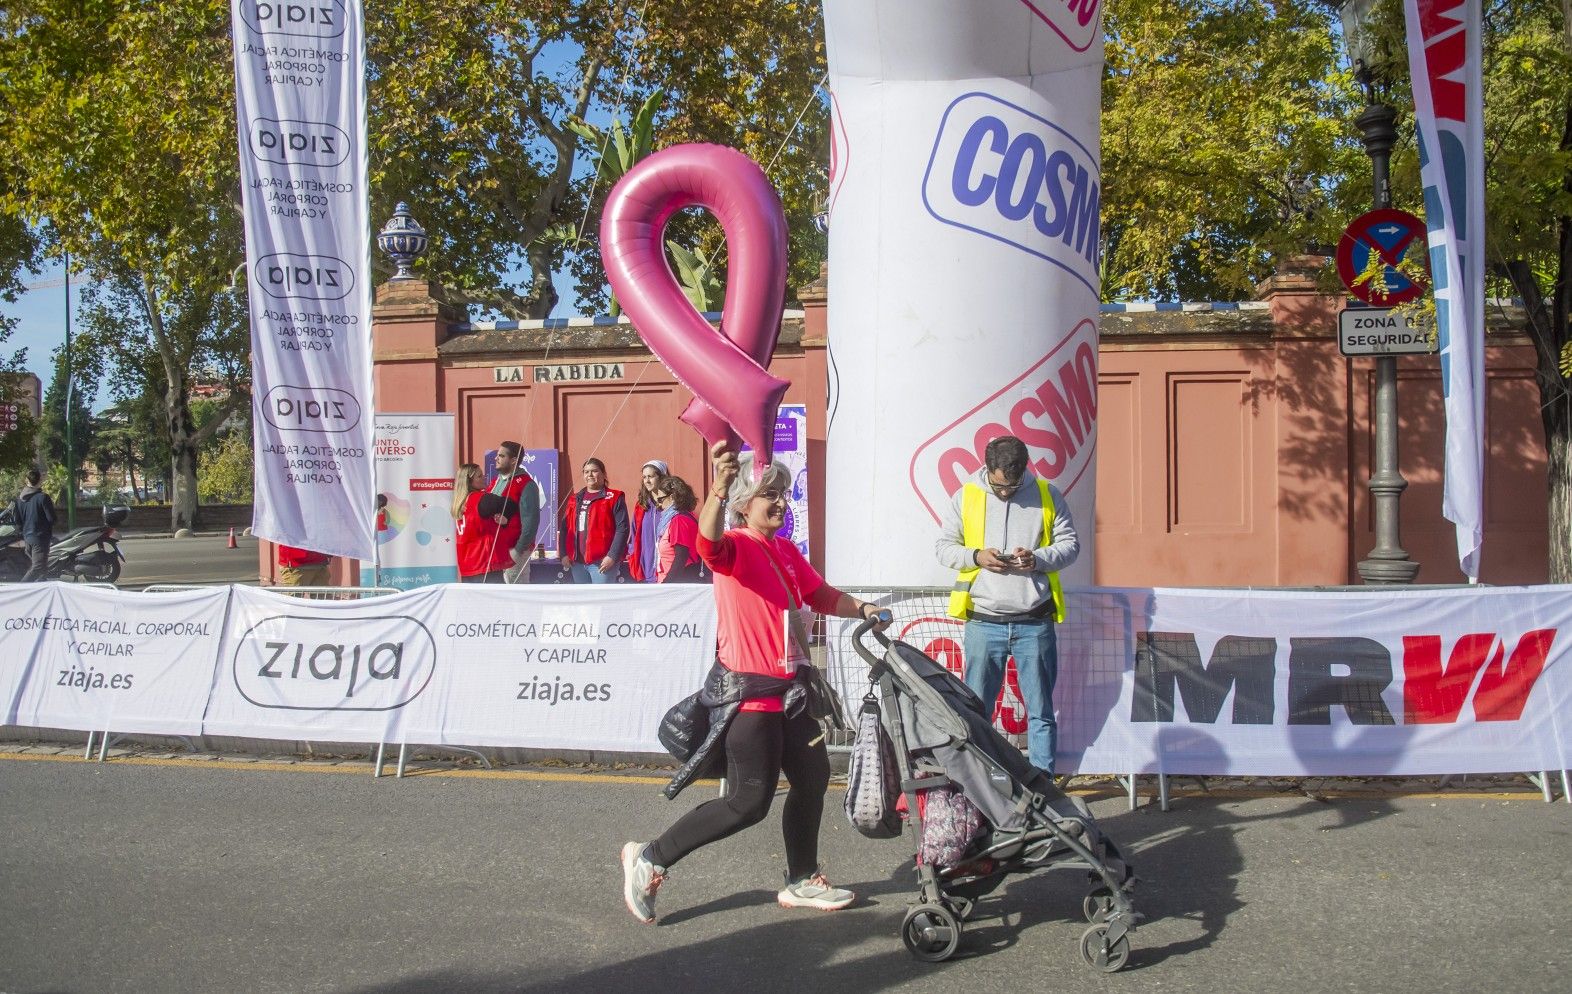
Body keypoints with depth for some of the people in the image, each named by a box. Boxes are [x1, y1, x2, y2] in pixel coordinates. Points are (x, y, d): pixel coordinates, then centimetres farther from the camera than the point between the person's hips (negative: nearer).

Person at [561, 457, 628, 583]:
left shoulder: (614, 498, -1)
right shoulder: (575, 500, 17)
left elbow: (622, 529, -9)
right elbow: (565, 528, 17)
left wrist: (612, 556, -16)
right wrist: (564, 554, 6)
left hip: (602, 562, -7)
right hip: (577, 561, 7)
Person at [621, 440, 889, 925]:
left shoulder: (786, 551, 12)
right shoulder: (737, 546, -14)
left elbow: (821, 595, 21)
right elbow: (709, 544, -37)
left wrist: (862, 609, 6)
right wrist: (719, 486, -55)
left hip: (789, 690, 9)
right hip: (748, 694, -9)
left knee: (813, 776, 16)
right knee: (749, 801, -7)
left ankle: (802, 881, 33)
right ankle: (649, 858, 6)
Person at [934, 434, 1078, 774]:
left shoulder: (1047, 495, 3)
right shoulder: (966, 496, 4)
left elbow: (1070, 544, 4)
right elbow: (943, 547, 6)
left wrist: (1037, 559, -15)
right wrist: (976, 556, -13)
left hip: (1034, 623, 0)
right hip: (983, 622, 0)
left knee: (1040, 711, 6)